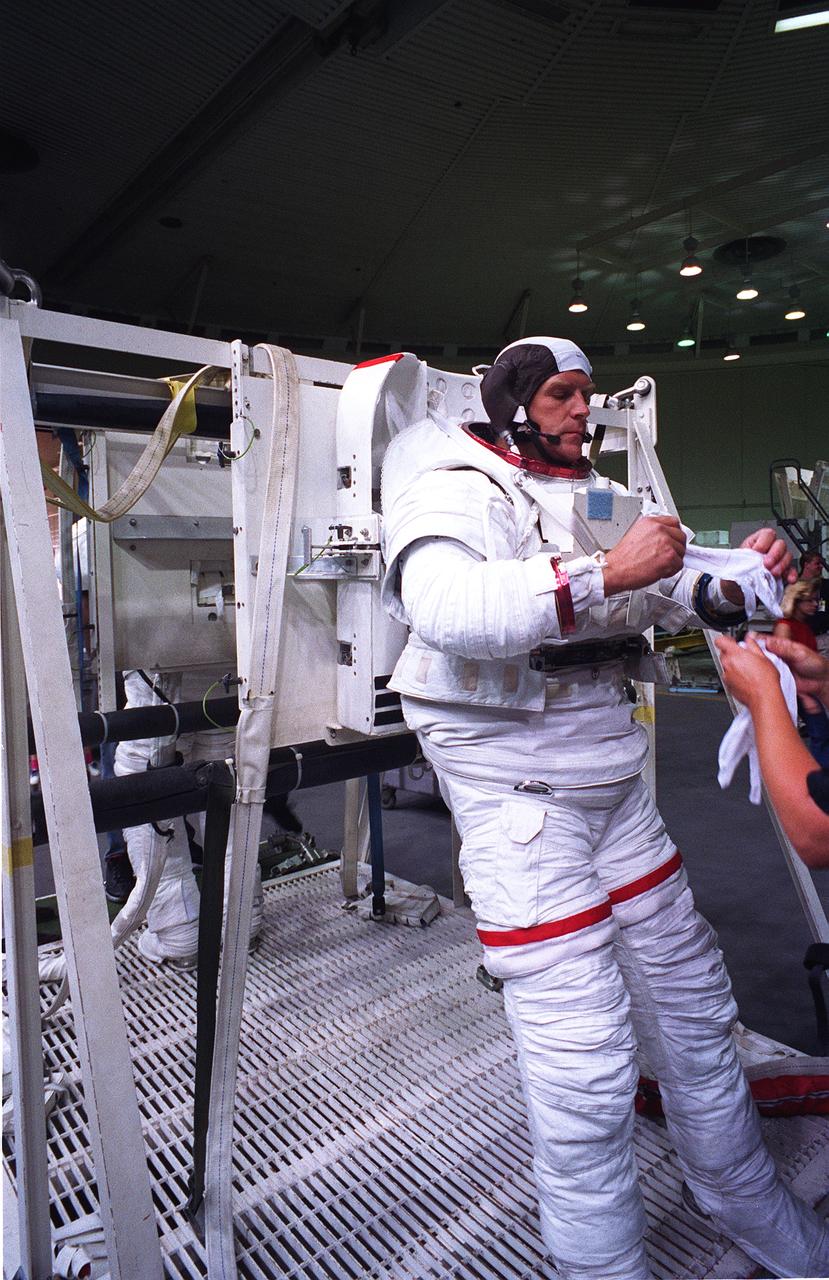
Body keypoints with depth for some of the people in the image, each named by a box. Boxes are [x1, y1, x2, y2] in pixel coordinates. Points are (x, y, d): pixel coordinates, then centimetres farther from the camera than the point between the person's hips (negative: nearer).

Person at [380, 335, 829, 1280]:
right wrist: (605, 573, -30)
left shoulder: (596, 496, 16)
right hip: (517, 787, -8)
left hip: (610, 771, 8)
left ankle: (740, 1196, 44)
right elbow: (441, 605, -30)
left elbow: (676, 595, 20)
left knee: (689, 995, 19)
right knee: (583, 1046, -4)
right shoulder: (457, 489, -8)